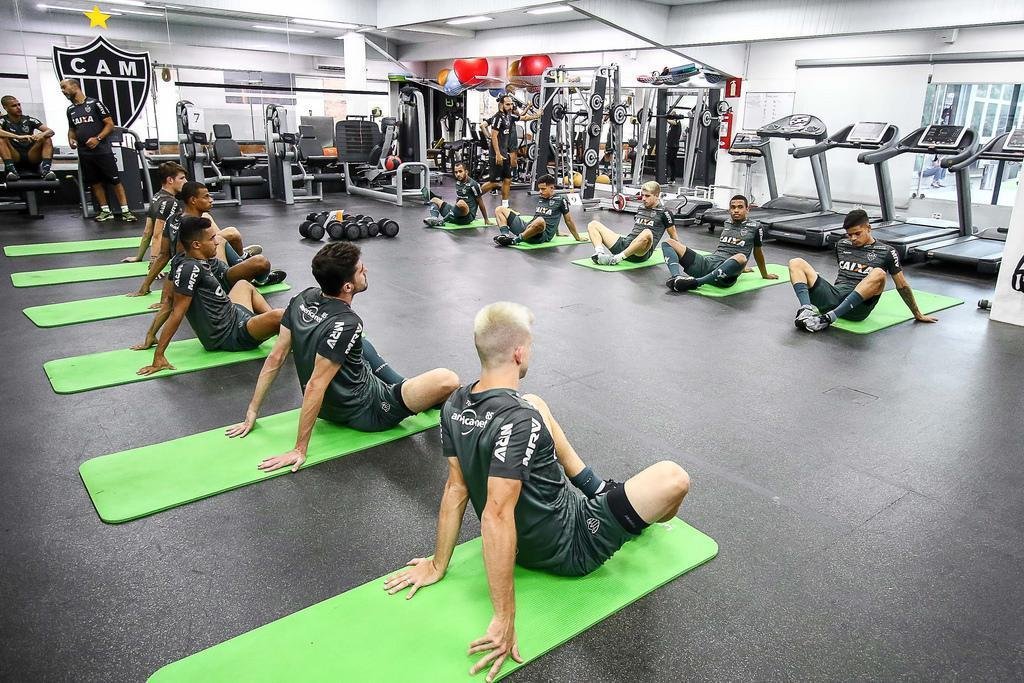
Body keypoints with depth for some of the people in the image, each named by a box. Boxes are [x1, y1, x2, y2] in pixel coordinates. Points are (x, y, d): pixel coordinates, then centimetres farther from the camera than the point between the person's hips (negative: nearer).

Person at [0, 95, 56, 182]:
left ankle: (45, 170, -35)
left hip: (31, 157, 2)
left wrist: (42, 134, -24)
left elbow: (51, 131, 0)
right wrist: (19, 137, -34)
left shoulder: (29, 120, 10)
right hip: (15, 158, -2)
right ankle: (11, 170, -37)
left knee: (47, 139, -15)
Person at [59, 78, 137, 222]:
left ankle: (125, 211, -6)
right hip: (84, 153, 6)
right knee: (94, 182, 7)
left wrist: (98, 138, -17)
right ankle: (105, 211, 13)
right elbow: (71, 129, 26)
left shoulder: (94, 103, -3)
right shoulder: (70, 110, 14)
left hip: (102, 150, -6)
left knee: (115, 180, -7)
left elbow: (110, 125, -6)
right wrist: (71, 139, 4)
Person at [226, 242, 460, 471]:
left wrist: (252, 413, 3)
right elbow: (314, 386, -30)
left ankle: (405, 389, 33)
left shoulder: (303, 299, -8)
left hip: (329, 406, 9)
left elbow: (275, 359, -4)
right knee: (447, 380, -17)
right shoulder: (346, 324, -30)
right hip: (364, 412, -9)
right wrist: (300, 450, -24)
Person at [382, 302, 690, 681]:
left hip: (525, 537, 8)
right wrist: (505, 620, -34)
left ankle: (597, 490, 28)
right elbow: (496, 517, -38)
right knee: (674, 478, -7)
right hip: (569, 547, -8)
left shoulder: (454, 406, -10)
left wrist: (438, 565, 5)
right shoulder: (519, 421, -34)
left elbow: (456, 488, -3)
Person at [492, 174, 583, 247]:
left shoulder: (560, 199, 1)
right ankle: (505, 234, -23)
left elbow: (568, 220, 8)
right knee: (500, 210, 3)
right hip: (527, 227, 7)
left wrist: (578, 238, 14)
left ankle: (516, 239, -30)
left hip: (543, 235, -7)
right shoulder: (540, 198, 20)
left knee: (540, 221, -44)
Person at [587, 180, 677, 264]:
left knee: (647, 233, -43)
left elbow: (673, 235, 9)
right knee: (593, 224, 2)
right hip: (625, 243, 7)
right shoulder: (641, 209, 22)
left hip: (641, 254, -7)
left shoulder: (663, 212, 4)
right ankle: (600, 253, -26)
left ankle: (617, 259, -35)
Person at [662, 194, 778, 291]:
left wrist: (765, 275, 28)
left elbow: (757, 252, 19)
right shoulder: (727, 223, 22)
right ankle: (677, 277, -36)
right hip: (707, 262, 5)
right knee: (669, 243, -6)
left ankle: (695, 282, -41)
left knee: (740, 257, -42)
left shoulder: (755, 227, 9)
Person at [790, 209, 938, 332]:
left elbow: (902, 286, 14)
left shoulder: (886, 252, 10)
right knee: (796, 263, -10)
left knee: (878, 274, -34)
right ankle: (807, 309, -38)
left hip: (857, 308, -3)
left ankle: (828, 318, -42)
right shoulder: (842, 245, 21)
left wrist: (918, 315, 17)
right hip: (833, 297, 4)